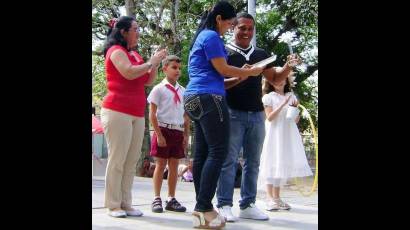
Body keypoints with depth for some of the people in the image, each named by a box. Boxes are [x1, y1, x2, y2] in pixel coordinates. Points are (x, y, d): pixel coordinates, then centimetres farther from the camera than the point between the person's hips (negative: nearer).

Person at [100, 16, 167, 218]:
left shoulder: (135, 55, 20)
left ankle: (125, 204, 8)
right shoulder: (116, 50, -4)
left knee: (131, 162, 4)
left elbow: (148, 81, 20)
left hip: (137, 115, 8)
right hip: (118, 112, -8)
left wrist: (156, 63, 6)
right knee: (117, 160, -6)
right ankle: (113, 205, -2)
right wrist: (151, 62, -8)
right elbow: (129, 72, -19)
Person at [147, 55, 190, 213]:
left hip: (178, 131, 5)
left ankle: (171, 199, 16)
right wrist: (159, 135, -13)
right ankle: (157, 199, 9)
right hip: (163, 129, -5)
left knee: (174, 166, 8)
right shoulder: (159, 89, -4)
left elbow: (186, 116, 15)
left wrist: (186, 135, 9)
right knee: (161, 165, 0)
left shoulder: (182, 91, 11)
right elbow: (152, 114, -7)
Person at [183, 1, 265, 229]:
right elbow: (222, 69, -9)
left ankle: (201, 208, 7)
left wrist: (241, 72, 20)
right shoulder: (211, 36, -6)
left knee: (202, 153, 6)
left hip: (195, 98, 10)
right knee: (218, 152, -11)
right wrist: (249, 72, 3)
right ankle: (204, 209, -15)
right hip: (209, 97, -10)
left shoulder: (201, 36, 25)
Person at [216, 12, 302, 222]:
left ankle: (247, 206, 14)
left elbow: (274, 78, 18)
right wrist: (240, 77, -23)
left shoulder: (260, 54, 15)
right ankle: (224, 205, -1)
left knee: (253, 162, 8)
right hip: (233, 113, -6)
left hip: (256, 114, 6)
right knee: (229, 161, -5)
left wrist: (288, 66, 1)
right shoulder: (225, 52, -1)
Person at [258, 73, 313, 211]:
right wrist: (283, 104, -16)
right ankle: (270, 199, -9)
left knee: (283, 165, 6)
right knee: (272, 165, -7)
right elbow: (270, 117, -10)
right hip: (274, 135, -5)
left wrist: (295, 108, -5)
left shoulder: (291, 96, 13)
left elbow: (296, 120, 14)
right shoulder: (268, 97, 0)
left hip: (288, 136, 5)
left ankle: (277, 198, 11)